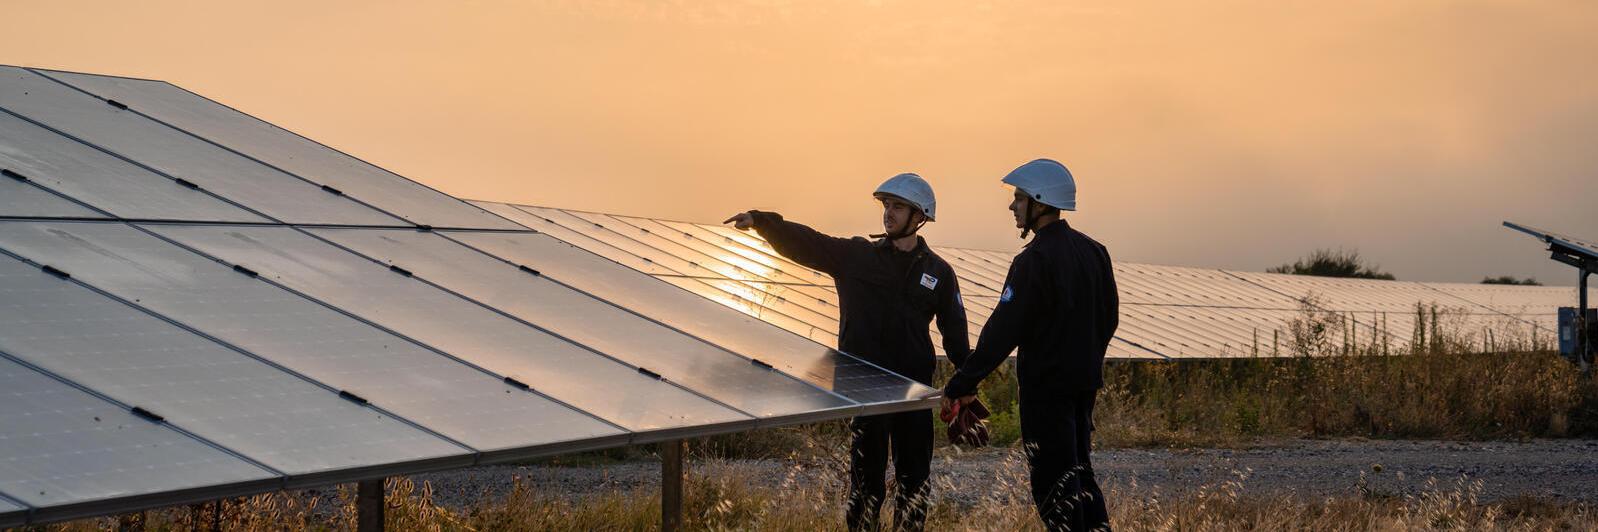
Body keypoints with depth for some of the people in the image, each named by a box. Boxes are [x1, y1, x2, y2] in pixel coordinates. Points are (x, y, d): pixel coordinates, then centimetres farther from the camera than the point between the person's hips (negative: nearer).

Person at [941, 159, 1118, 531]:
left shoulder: (1034, 262, -19)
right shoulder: (1094, 252, 6)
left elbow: (1002, 332, -21)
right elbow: (1109, 317, 15)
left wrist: (961, 385, -18)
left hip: (1046, 388, -8)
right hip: (1085, 382, 8)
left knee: (1053, 484, -1)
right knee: (1079, 473, 18)